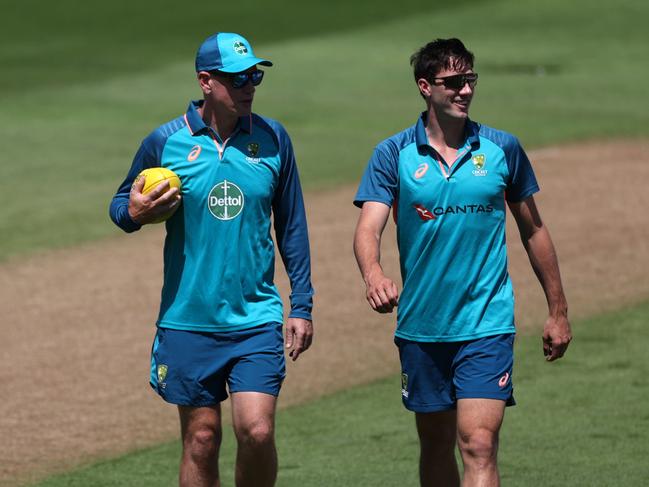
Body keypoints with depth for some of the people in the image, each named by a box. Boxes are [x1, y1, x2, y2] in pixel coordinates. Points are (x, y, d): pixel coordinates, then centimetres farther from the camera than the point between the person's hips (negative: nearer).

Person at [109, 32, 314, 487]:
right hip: (188, 319, 0)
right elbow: (121, 204, 10)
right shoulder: (166, 142, -2)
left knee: (257, 431, -12)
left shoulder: (272, 139, 2)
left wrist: (302, 305, 7)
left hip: (256, 318, 0)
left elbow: (292, 226, 9)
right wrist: (134, 213, -14)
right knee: (201, 440, 4)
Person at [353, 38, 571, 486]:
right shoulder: (393, 154, -2)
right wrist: (374, 274, -36)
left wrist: (558, 311, 14)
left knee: (479, 446, -14)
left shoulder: (503, 149, 1)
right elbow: (369, 227, -13)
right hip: (421, 327, 2)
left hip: (487, 323, -1)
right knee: (436, 445, 12)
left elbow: (533, 230, 12)